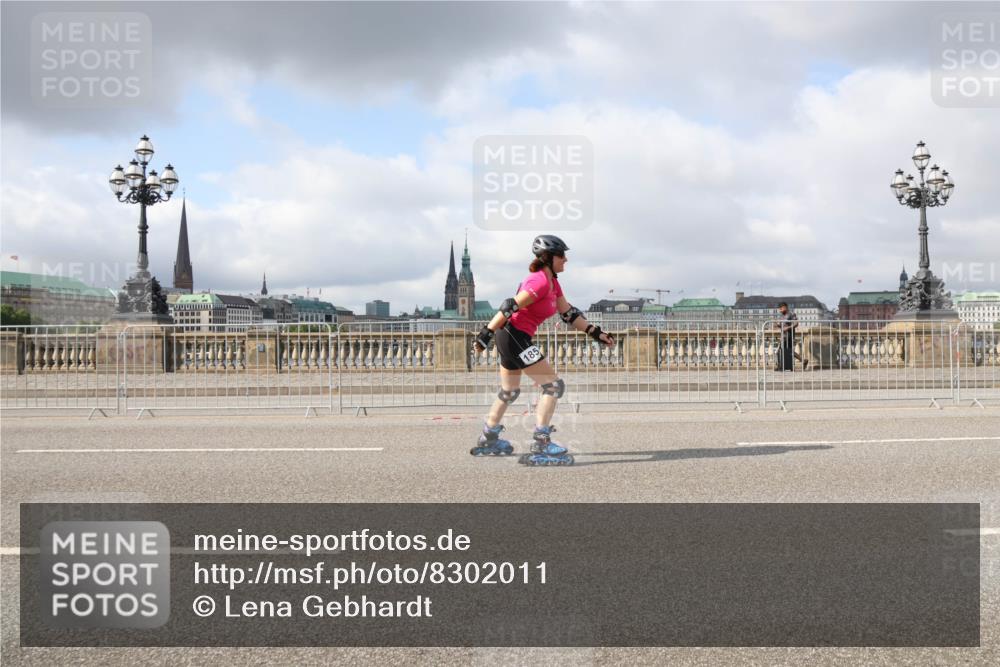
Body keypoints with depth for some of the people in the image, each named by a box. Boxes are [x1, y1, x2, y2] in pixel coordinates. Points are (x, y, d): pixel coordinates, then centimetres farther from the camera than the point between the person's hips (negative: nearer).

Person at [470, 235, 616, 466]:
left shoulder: (552, 283, 12)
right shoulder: (540, 282, -18)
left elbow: (569, 314, 16)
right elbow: (510, 306, -24)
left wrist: (596, 333, 13)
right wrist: (486, 333, -26)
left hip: (511, 338, 10)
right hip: (514, 336, -10)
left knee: (509, 392, 23)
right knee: (553, 385, -7)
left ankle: (488, 441, 35)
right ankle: (540, 447, -7)